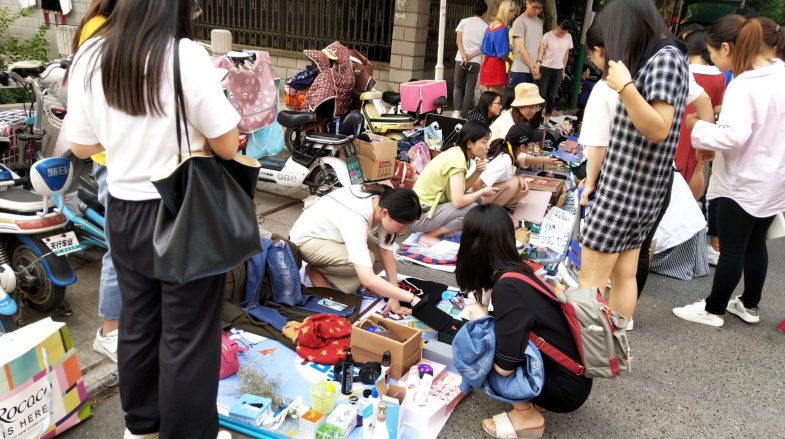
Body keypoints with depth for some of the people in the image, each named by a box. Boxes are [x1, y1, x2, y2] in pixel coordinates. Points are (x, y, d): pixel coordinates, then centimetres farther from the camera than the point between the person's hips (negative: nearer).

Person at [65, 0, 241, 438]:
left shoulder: (89, 58, -1)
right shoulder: (186, 56, -17)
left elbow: (82, 147, 7)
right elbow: (228, 146, -15)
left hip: (124, 213, 6)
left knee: (138, 323, 21)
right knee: (187, 335, 8)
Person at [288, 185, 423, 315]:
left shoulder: (383, 204, -20)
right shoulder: (355, 219, -41)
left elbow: (386, 252, -14)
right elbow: (367, 279, -47)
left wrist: (394, 297, -17)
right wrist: (411, 298, -44)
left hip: (333, 234, 7)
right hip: (307, 238, -7)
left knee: (381, 257, -12)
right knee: (367, 260, -28)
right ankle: (316, 271, -3)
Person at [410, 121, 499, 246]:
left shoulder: (457, 153, 6)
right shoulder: (457, 159, -21)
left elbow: (461, 188, 8)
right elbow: (458, 201, -27)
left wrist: (478, 172, -7)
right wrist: (482, 192, -10)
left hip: (429, 206, 9)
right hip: (419, 215, -9)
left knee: (475, 200, 10)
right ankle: (428, 236, -8)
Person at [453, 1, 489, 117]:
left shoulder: (464, 22, 5)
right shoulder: (486, 27, 5)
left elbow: (458, 40, -3)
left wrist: (464, 55, -11)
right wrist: (471, 56, -6)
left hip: (460, 59, 1)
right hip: (475, 62, 0)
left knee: (458, 86, 13)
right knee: (469, 89, 3)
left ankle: (457, 111, -3)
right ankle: (463, 115, 0)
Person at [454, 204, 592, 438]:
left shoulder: (508, 287, -26)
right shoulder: (517, 271, 0)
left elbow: (504, 366, -24)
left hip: (566, 387, -8)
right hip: (572, 374, 8)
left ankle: (527, 415, 0)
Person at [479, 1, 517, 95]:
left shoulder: (491, 26, 11)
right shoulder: (503, 28, -14)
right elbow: (502, 54, -17)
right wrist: (511, 62, 2)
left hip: (486, 62, 9)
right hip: (496, 65, -8)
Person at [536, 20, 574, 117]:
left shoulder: (569, 37, 3)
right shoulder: (548, 36, -10)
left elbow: (566, 53, 11)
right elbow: (541, 50, -16)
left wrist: (563, 70, 11)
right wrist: (538, 61, -35)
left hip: (558, 69, 4)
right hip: (545, 67, -4)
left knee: (553, 94, 6)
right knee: (542, 92, -3)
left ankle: (548, 113, 15)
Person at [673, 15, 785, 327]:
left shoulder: (742, 86, -24)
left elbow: (734, 136, -35)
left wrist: (698, 127, -20)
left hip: (743, 182, -8)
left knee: (731, 248, 4)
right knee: (756, 243, 19)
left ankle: (713, 310, 18)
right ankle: (749, 305, 33)